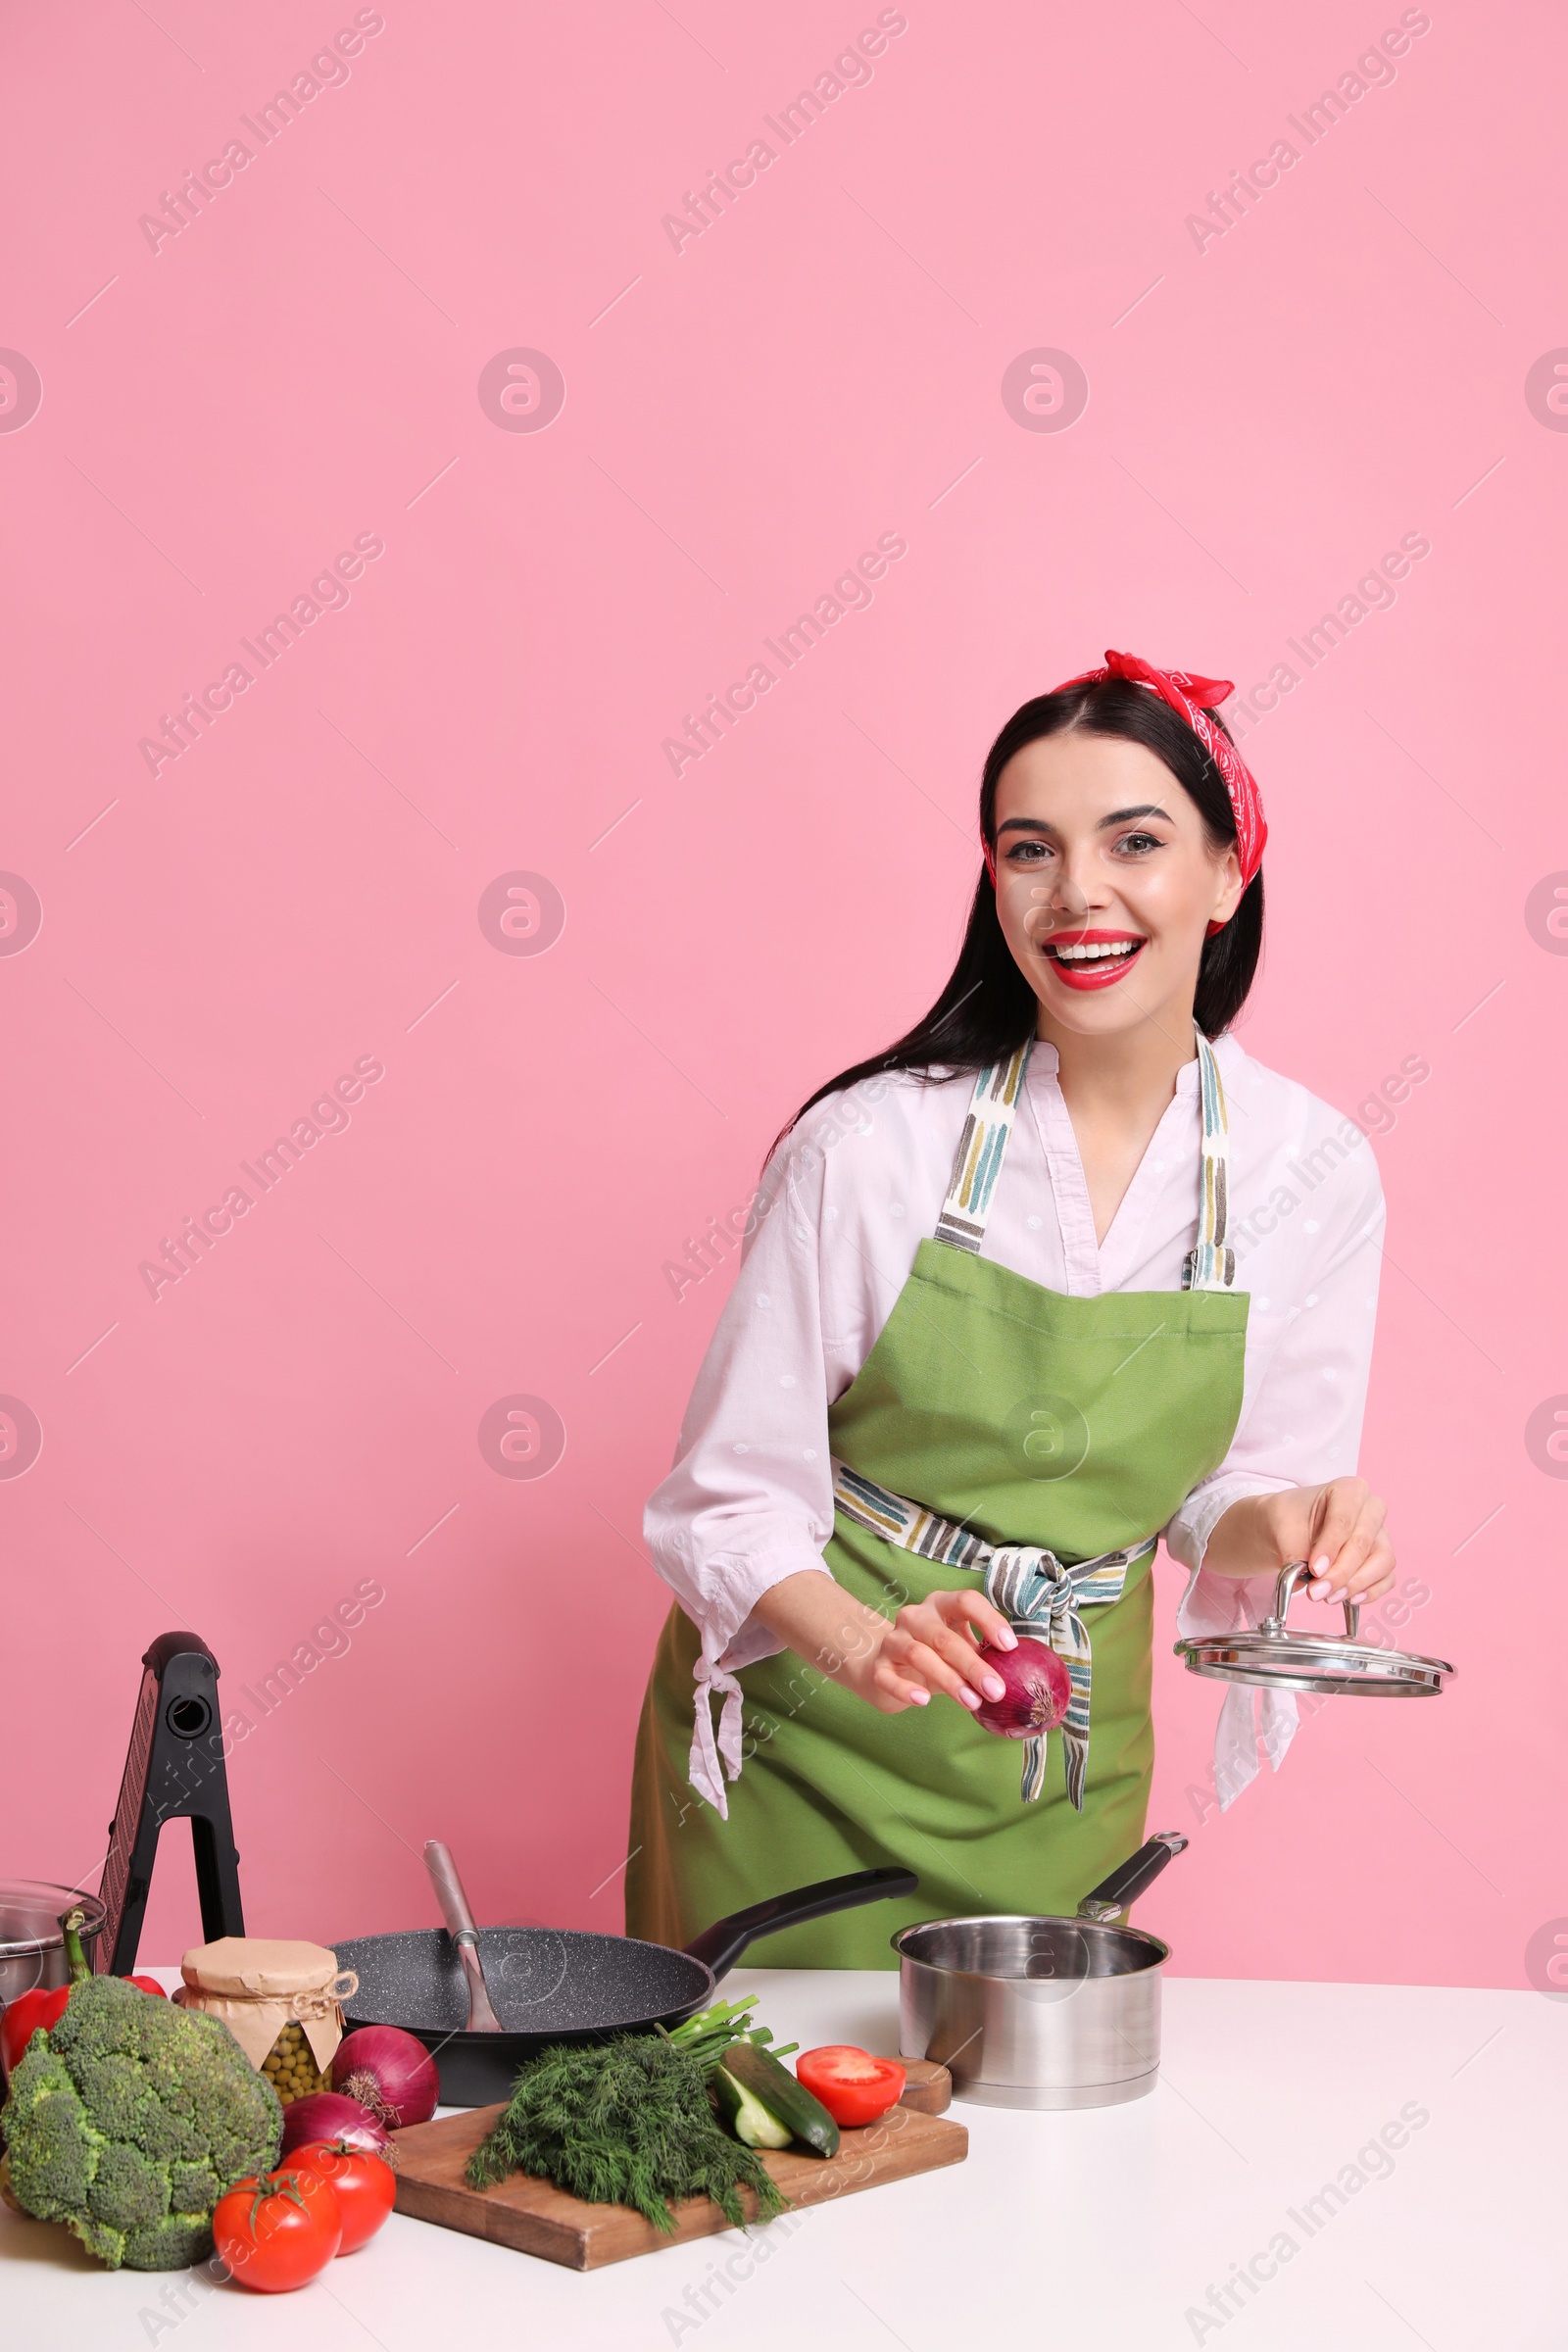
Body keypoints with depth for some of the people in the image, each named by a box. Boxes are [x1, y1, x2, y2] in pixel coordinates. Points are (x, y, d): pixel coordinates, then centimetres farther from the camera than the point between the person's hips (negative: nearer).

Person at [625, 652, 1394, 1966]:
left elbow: (1226, 1494, 4)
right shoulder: (870, 1147, -17)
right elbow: (735, 1497, -11)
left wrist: (1285, 1524, -17)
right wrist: (867, 1647, -28)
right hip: (805, 1750, -2)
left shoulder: (1312, 1170, -7)